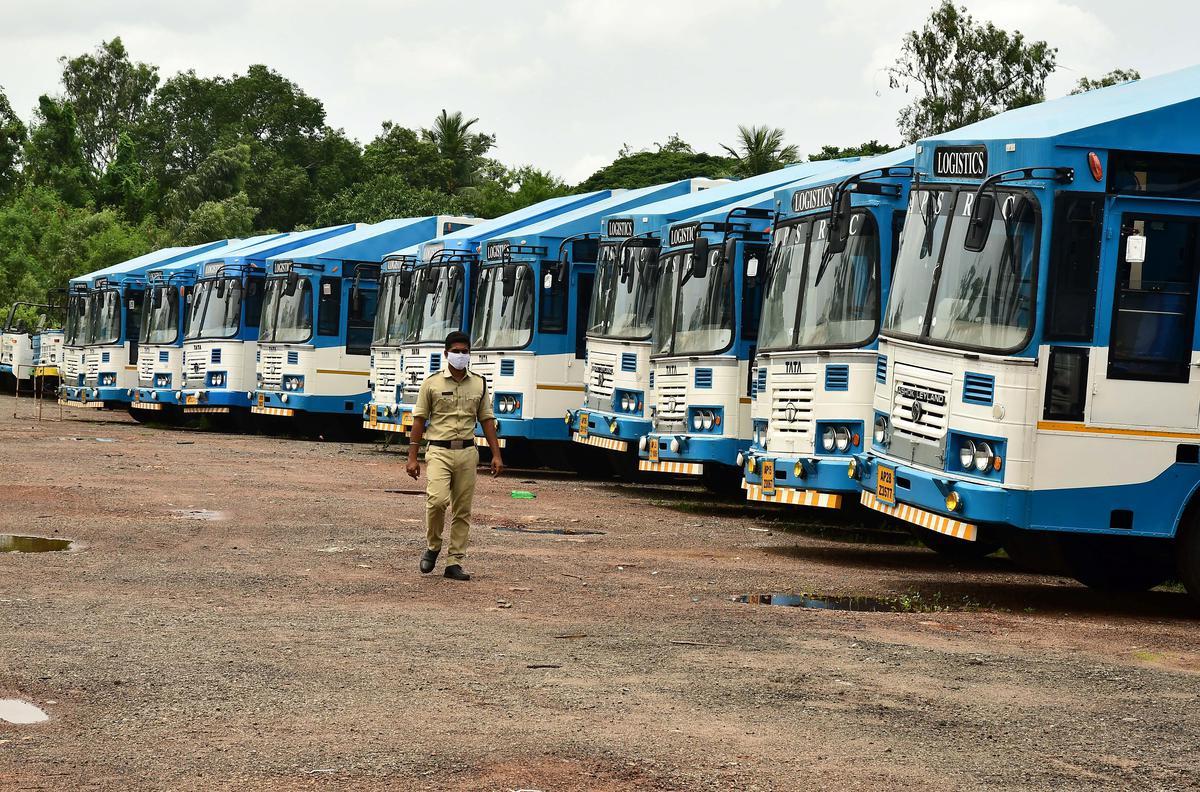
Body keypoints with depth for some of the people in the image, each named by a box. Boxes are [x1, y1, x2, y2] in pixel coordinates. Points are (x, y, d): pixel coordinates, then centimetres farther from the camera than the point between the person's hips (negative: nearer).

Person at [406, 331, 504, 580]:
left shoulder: (479, 384, 10)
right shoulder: (432, 382, 1)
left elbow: (486, 420, 13)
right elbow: (419, 420, 1)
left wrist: (496, 454, 5)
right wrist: (412, 457, -3)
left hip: (467, 452, 3)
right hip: (439, 451, -3)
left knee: (462, 510, 3)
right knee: (437, 499, -22)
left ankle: (455, 562, 9)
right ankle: (432, 548, 2)